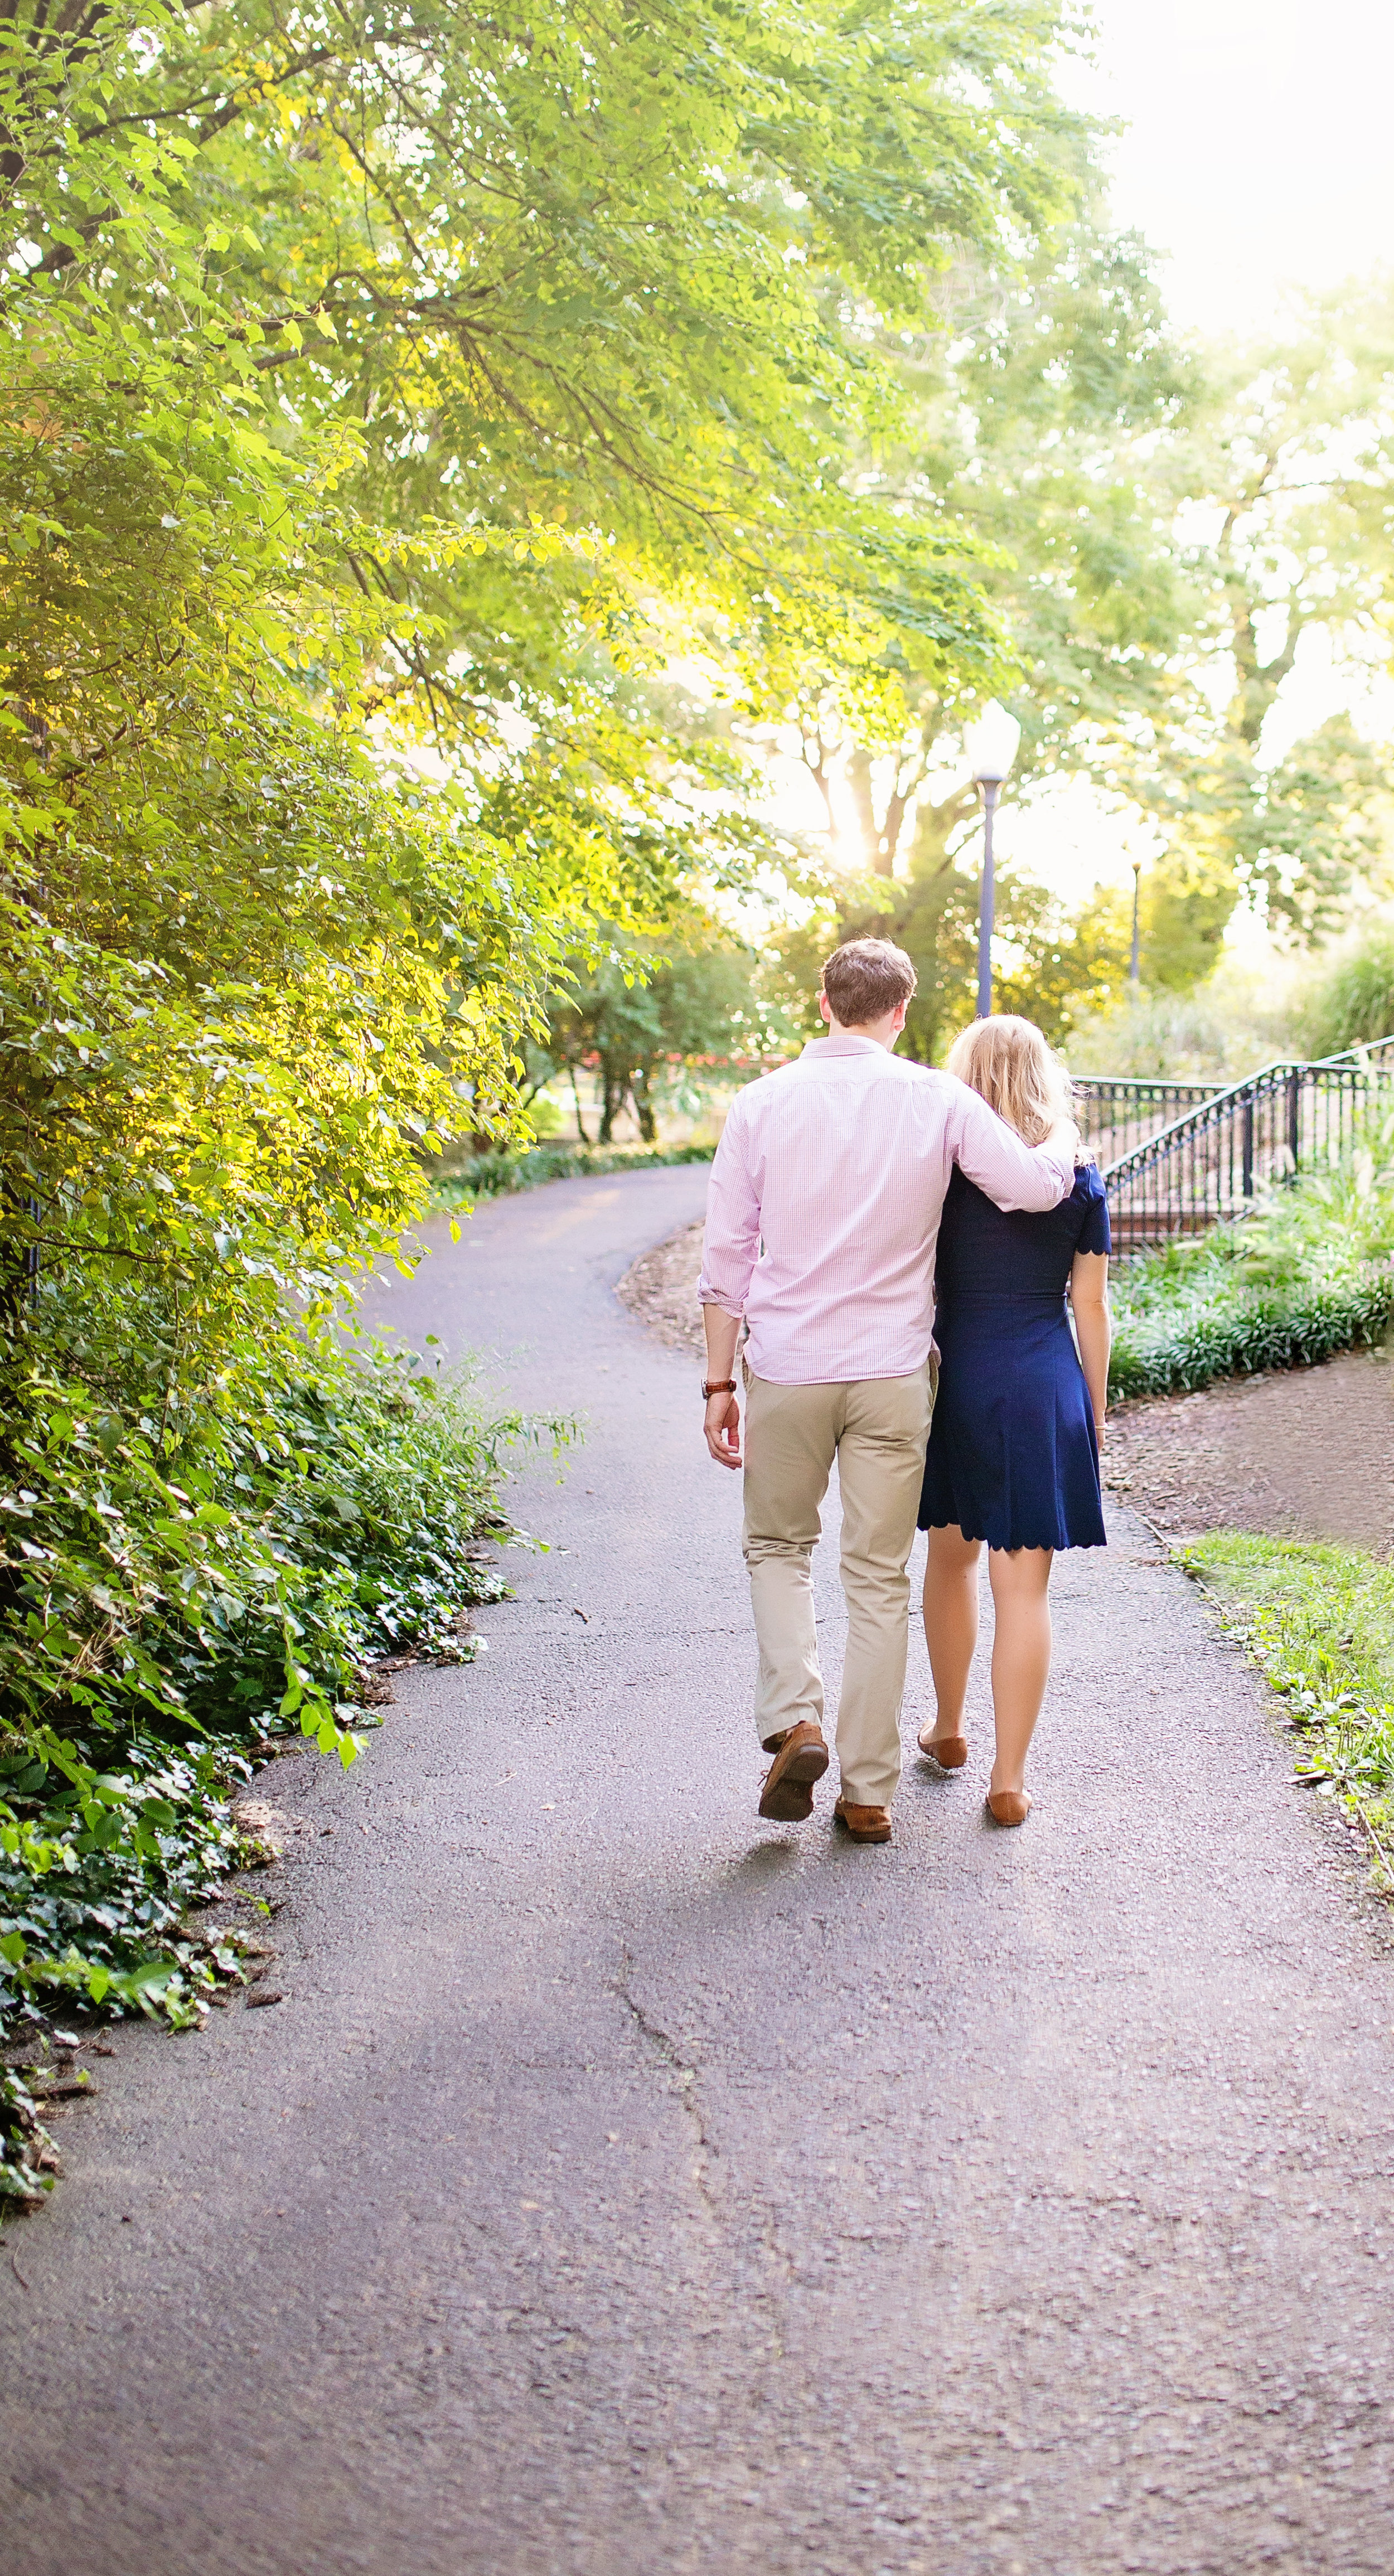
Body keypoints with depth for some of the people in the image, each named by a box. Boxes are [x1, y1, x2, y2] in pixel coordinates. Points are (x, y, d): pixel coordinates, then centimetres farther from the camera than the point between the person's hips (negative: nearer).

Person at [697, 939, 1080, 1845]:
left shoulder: (764, 1102, -1)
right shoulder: (939, 1101, -3)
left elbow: (728, 1254, 0)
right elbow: (1038, 1186, -6)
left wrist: (721, 1380, 6)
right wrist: (1064, 1131, 16)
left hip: (786, 1370, 0)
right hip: (892, 1373, 0)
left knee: (779, 1545, 20)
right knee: (879, 1576, 9)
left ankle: (794, 1720, 0)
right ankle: (869, 1792, 13)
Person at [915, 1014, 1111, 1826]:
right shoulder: (1080, 1182, 1)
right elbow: (1091, 1308, 3)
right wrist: (1095, 1411, 12)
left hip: (956, 1381, 0)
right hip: (1046, 1387, 0)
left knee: (952, 1556, 20)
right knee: (1025, 1585, 2)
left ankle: (949, 1729, 35)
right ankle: (1010, 1777, 3)